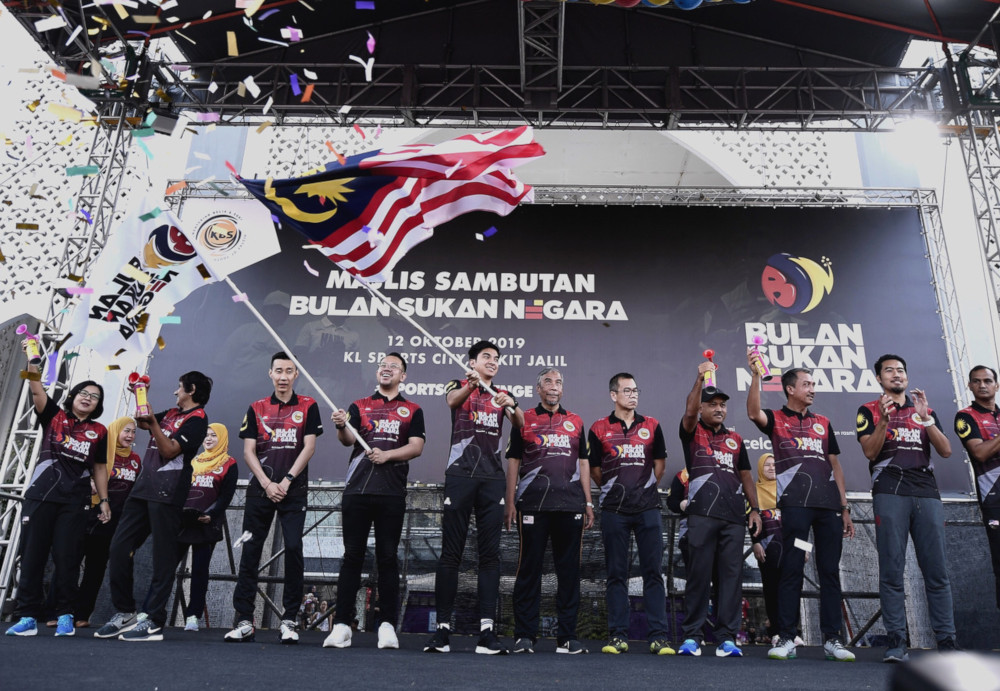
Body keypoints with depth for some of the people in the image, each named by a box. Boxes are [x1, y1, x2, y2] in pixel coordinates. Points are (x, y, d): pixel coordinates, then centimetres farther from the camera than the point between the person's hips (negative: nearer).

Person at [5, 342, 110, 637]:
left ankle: (65, 615, 8)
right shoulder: (54, 416, 8)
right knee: (32, 554, 1)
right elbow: (36, 388, -5)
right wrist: (31, 357, -16)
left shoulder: (99, 431, 10)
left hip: (75, 502, 0)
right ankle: (27, 616, 7)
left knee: (67, 557, -1)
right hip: (40, 495, 0)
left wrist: (103, 499, 7)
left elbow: (99, 468, 13)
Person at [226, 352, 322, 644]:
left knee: (293, 548, -8)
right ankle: (244, 621, 11)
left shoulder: (308, 407, 4)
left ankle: (289, 620, 2)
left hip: (294, 490, -2)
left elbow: (309, 447, -2)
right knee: (250, 551, 2)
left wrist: (287, 480, -9)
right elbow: (248, 451, 4)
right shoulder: (256, 408, 9)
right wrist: (267, 483, -8)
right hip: (261, 488, 2)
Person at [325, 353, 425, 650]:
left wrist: (387, 454, -13)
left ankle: (388, 625, 7)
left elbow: (416, 447, 2)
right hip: (357, 489, 1)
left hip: (392, 492, 0)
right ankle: (341, 625, 5)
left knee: (388, 558, 2)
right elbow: (349, 439, -1)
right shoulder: (359, 406, 14)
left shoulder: (412, 410, 13)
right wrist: (341, 426, -23)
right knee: (352, 556, 2)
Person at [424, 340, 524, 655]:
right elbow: (453, 400, -16)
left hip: (493, 478, 3)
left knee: (490, 554, -1)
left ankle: (487, 630, 0)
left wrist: (512, 407, -24)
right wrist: (471, 384, -39)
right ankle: (442, 628, 2)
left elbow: (520, 425, 0)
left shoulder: (502, 395, 18)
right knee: (451, 552, -2)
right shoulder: (459, 386, 9)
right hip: (460, 474, -3)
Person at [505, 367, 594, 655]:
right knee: (529, 569, 2)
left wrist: (588, 502, 11)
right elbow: (513, 462, 7)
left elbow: (584, 463, 17)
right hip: (533, 505, -2)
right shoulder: (524, 420, 9)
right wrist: (510, 502, 0)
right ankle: (524, 635, 11)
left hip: (570, 505, 3)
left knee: (569, 570, 5)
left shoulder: (576, 422, 16)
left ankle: (567, 636, 14)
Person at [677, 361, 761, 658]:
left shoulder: (735, 439, 22)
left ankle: (727, 638, 6)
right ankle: (691, 637, 3)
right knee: (698, 574, -3)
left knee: (731, 575, 1)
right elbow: (690, 411, -11)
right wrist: (700, 378, -19)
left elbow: (746, 476, 22)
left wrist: (755, 508, 13)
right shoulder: (692, 432, 10)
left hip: (734, 516, 4)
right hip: (702, 514, -4)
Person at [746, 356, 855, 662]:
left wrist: (845, 509, 14)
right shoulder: (776, 419, 6)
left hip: (828, 506, 5)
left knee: (830, 571, 5)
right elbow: (753, 412, -17)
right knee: (791, 570, -4)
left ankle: (832, 639, 12)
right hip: (795, 504, -4)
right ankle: (786, 639, 2)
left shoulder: (823, 423, 20)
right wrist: (756, 375, -30)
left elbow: (835, 465, 20)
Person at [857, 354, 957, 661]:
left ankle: (946, 640, 6)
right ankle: (896, 640, -2)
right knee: (892, 570, -5)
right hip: (890, 493, -3)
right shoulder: (870, 411, 11)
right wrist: (884, 419, -15)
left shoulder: (925, 410, 20)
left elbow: (946, 451, 8)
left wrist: (925, 417, -5)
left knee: (937, 570, 0)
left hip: (926, 492, 3)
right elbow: (870, 452, -2)